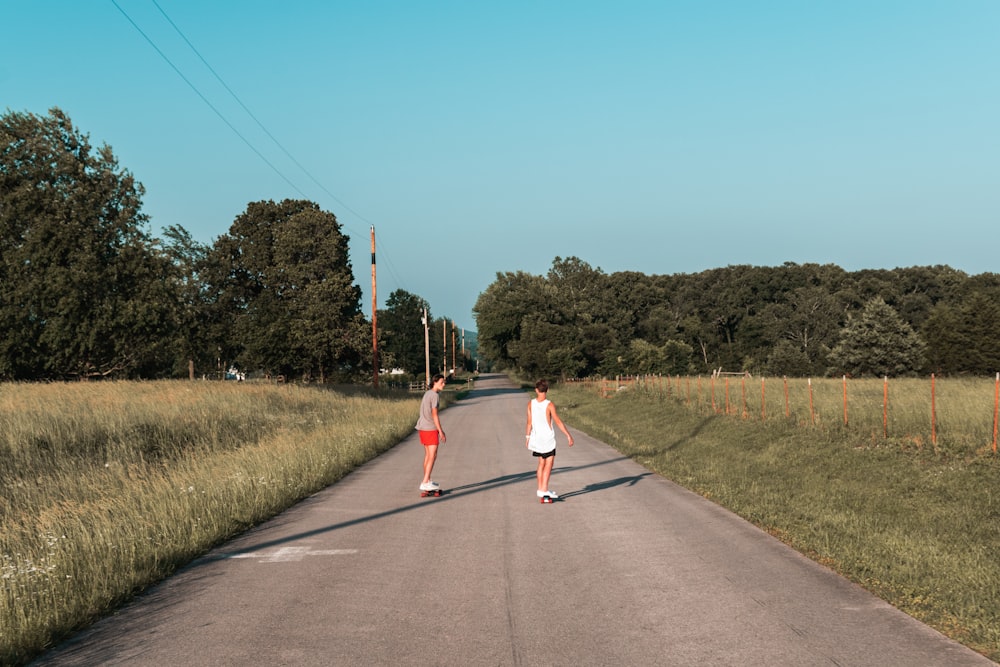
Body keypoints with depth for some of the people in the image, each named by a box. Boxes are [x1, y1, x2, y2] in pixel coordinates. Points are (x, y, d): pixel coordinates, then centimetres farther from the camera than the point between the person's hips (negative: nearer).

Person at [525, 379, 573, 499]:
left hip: (536, 438, 5)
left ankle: (540, 489, 19)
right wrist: (568, 435, -14)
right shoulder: (549, 405, -14)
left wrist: (527, 437, 11)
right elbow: (557, 421, -17)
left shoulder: (531, 404, -2)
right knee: (548, 464, 1)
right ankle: (544, 490, -4)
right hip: (548, 439, -5)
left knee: (542, 463, 16)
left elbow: (529, 422, 1)